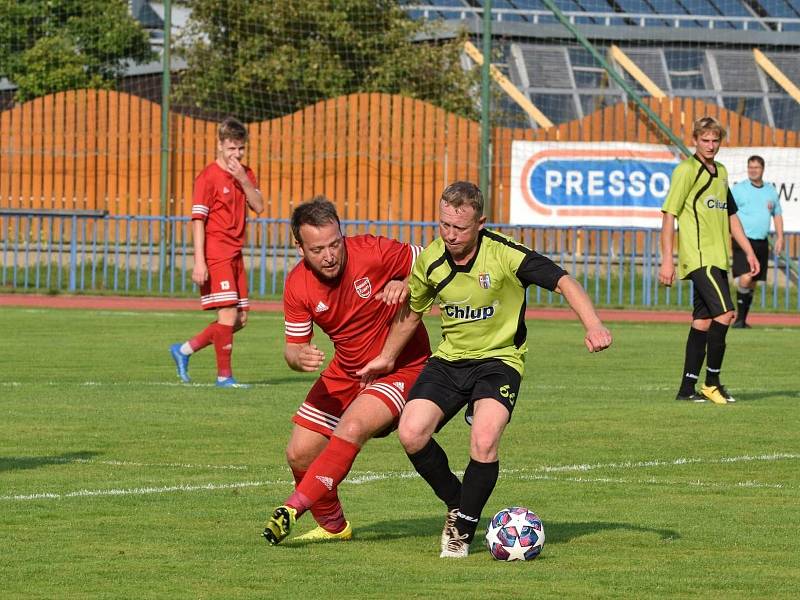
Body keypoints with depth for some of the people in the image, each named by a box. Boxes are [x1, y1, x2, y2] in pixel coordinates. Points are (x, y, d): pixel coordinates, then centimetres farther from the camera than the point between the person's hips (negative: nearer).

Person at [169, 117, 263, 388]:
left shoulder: (246, 174, 13)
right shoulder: (208, 177, -9)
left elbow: (258, 206, 2)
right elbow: (198, 219, -13)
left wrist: (243, 180, -12)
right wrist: (199, 262, -19)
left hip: (235, 254, 8)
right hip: (215, 255, -8)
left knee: (240, 319, 8)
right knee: (228, 314, -12)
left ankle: (185, 350, 19)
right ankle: (224, 375, -3)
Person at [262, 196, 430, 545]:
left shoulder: (373, 252, -23)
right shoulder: (298, 285, -11)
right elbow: (293, 347, -4)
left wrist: (406, 285, -32)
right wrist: (299, 357, -28)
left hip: (401, 368, -5)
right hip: (345, 372, 5)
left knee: (351, 429, -31)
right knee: (300, 454, 2)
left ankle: (293, 509, -24)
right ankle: (333, 526, 27)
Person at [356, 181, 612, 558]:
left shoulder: (504, 254, -19)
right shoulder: (429, 261, -5)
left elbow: (562, 281, -22)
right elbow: (412, 310, 15)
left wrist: (593, 325, -38)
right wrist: (387, 358, 25)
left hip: (499, 358, -4)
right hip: (449, 359, 4)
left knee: (484, 442, -27)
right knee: (411, 434, -17)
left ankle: (463, 529, -4)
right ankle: (455, 502, 11)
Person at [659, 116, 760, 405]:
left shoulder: (721, 172, 17)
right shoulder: (686, 170, -7)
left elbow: (731, 215, 27)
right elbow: (669, 214, -10)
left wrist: (749, 251, 21)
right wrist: (667, 259, -15)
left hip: (717, 258, 8)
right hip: (698, 256, -8)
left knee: (703, 321, 7)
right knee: (724, 313, -17)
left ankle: (687, 388, 11)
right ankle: (712, 383, -10)